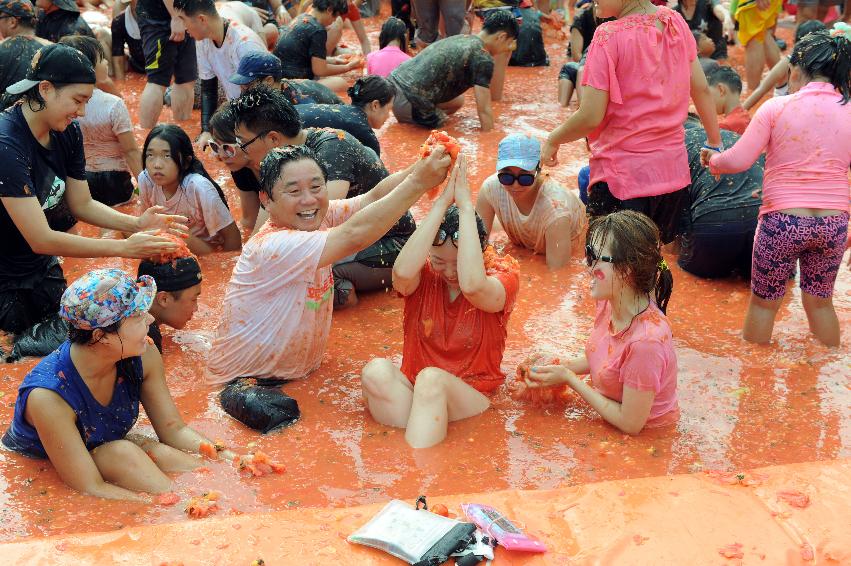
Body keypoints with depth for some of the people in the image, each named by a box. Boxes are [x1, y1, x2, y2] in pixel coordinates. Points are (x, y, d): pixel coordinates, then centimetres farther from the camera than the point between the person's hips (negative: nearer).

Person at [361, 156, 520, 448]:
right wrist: (441, 202, -27)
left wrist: (465, 206, -29)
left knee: (430, 379, -35)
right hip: (410, 392, 2)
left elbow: (472, 285, -33)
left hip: (472, 398, -2)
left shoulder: (502, 275, -7)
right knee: (376, 370, -30)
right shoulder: (423, 274, -3)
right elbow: (402, 273, -30)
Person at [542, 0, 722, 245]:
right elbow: (701, 90, 9)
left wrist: (553, 140, 0)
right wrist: (716, 143, 22)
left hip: (623, 174, -6)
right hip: (673, 171, 6)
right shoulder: (674, 21, 2)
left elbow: (591, 116, -18)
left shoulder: (610, 36, -16)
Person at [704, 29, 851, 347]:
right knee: (820, 302, 20)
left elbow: (737, 161, -10)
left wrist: (713, 160, 10)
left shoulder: (776, 108, -9)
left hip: (783, 222, -3)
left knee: (763, 301, 14)